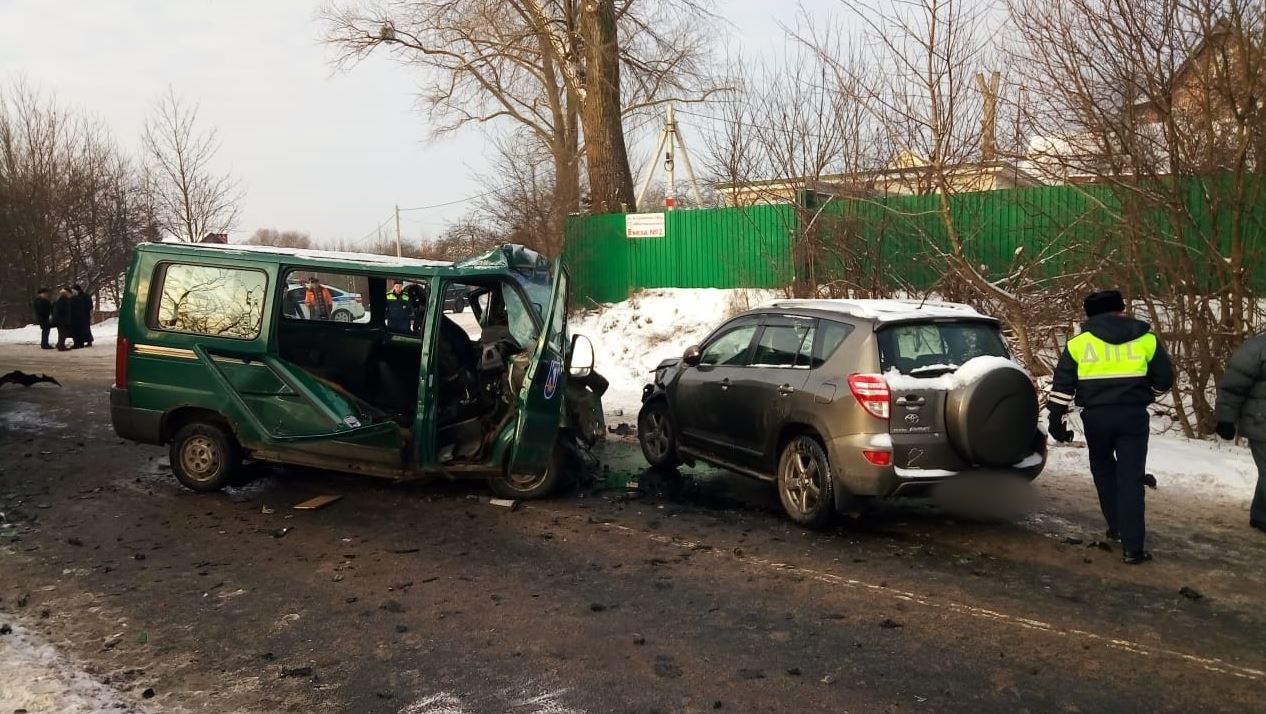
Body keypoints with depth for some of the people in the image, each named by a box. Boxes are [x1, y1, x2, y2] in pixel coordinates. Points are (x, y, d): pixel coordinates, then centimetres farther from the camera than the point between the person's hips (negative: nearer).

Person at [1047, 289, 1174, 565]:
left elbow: (1062, 385, 0)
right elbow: (1164, 379, 12)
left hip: (1096, 416, 0)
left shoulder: (1079, 342, 3)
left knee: (1103, 470, 23)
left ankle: (1117, 526, 27)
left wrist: (1056, 419, 3)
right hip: (1133, 415, 0)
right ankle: (1132, 547, -1)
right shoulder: (1145, 339, 5)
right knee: (1131, 479, 1)